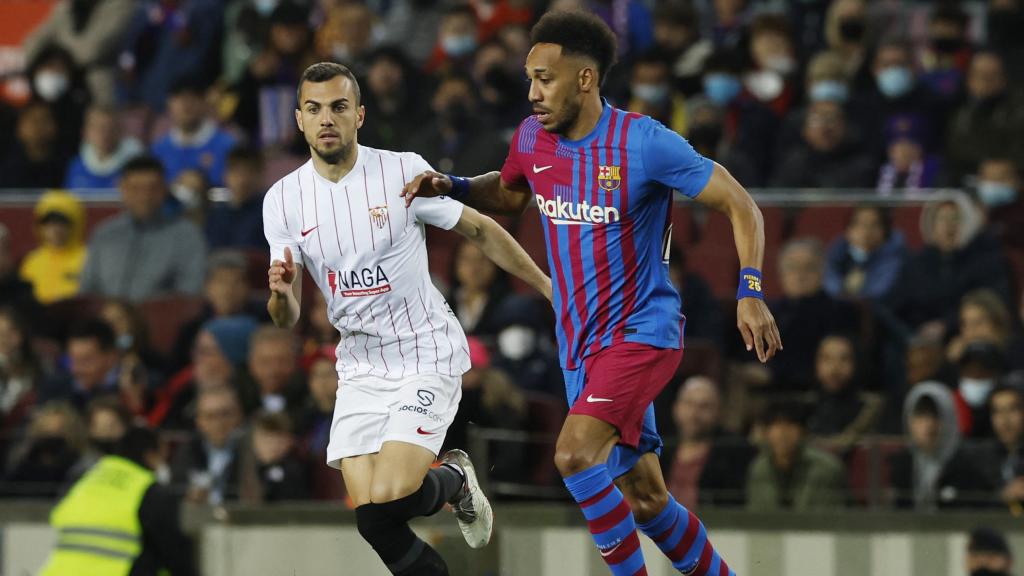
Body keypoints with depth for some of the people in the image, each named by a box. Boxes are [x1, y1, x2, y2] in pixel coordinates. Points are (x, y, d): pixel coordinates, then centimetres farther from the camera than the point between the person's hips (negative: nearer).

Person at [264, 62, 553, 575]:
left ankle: (455, 480, 14)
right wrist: (281, 293, -24)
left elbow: (480, 230, 2)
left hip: (427, 356, -4)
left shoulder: (404, 172, -12)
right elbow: (287, 318, -1)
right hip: (361, 369, 4)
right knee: (373, 522, -6)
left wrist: (548, 286, 3)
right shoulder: (283, 199, -1)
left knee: (388, 498, -19)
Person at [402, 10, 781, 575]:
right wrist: (452, 186, 4)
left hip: (642, 331, -7)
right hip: (580, 341, 7)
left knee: (575, 454, -26)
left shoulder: (644, 142, -17)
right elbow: (509, 195, 24)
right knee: (646, 501, 10)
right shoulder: (532, 139, 1)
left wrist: (749, 291, -23)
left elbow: (739, 204, -12)